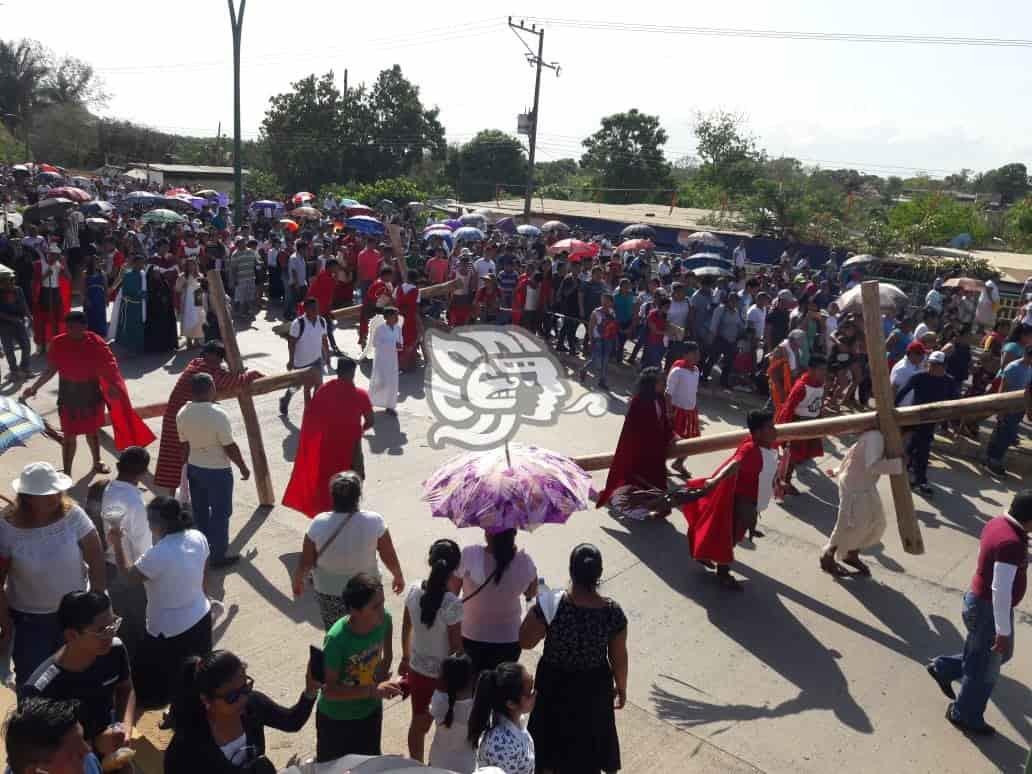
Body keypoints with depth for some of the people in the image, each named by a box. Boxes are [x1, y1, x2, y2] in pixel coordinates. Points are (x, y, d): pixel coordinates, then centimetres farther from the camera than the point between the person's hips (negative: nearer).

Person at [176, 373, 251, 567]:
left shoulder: (182, 413, -5)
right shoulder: (218, 414, -25)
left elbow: (184, 445, 6)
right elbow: (230, 447, -19)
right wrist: (243, 467, -6)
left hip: (194, 468, 6)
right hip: (218, 471, -6)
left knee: (200, 511, 20)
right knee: (220, 513, 7)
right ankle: (219, 556, 16)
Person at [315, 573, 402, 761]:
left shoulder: (384, 619, -20)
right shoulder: (336, 639, -34)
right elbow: (329, 690, -27)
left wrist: (381, 680, -17)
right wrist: (372, 690, -35)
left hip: (371, 711, 4)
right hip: (336, 719, -4)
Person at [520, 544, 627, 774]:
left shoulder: (550, 605, -26)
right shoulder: (613, 612, -21)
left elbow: (525, 642, -14)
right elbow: (618, 657, -8)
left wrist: (536, 605, -4)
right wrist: (621, 687, 9)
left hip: (555, 685, -1)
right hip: (594, 687, 1)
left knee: (551, 736, 24)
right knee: (589, 741, 25)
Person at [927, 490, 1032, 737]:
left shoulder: (998, 522, -3)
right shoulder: (1011, 543, -31)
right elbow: (1001, 591, -29)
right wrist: (1003, 630, -23)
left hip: (979, 599, 9)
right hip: (988, 609, -9)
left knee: (1001, 654, 28)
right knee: (985, 669, 11)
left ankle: (944, 668, 37)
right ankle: (965, 715, 30)